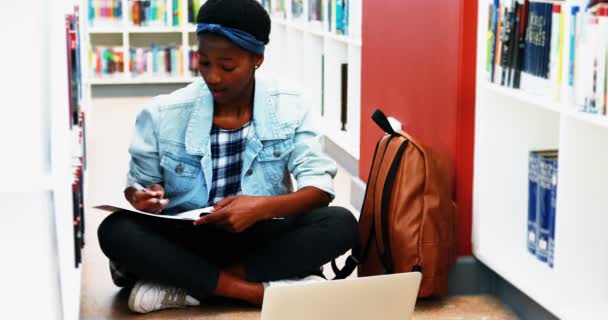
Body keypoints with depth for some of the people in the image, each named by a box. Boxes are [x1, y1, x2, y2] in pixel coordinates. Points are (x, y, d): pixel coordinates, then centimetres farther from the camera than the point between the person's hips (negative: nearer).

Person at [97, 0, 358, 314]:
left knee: (341, 223, -27)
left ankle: (180, 284, -24)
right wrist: (144, 197, -20)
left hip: (259, 240, 1)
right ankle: (261, 291, -29)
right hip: (184, 241, 0)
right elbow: (137, 185, 6)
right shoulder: (163, 114, -4)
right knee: (116, 230, -29)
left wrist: (263, 207, -29)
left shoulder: (288, 109, -4)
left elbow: (320, 187, -9)